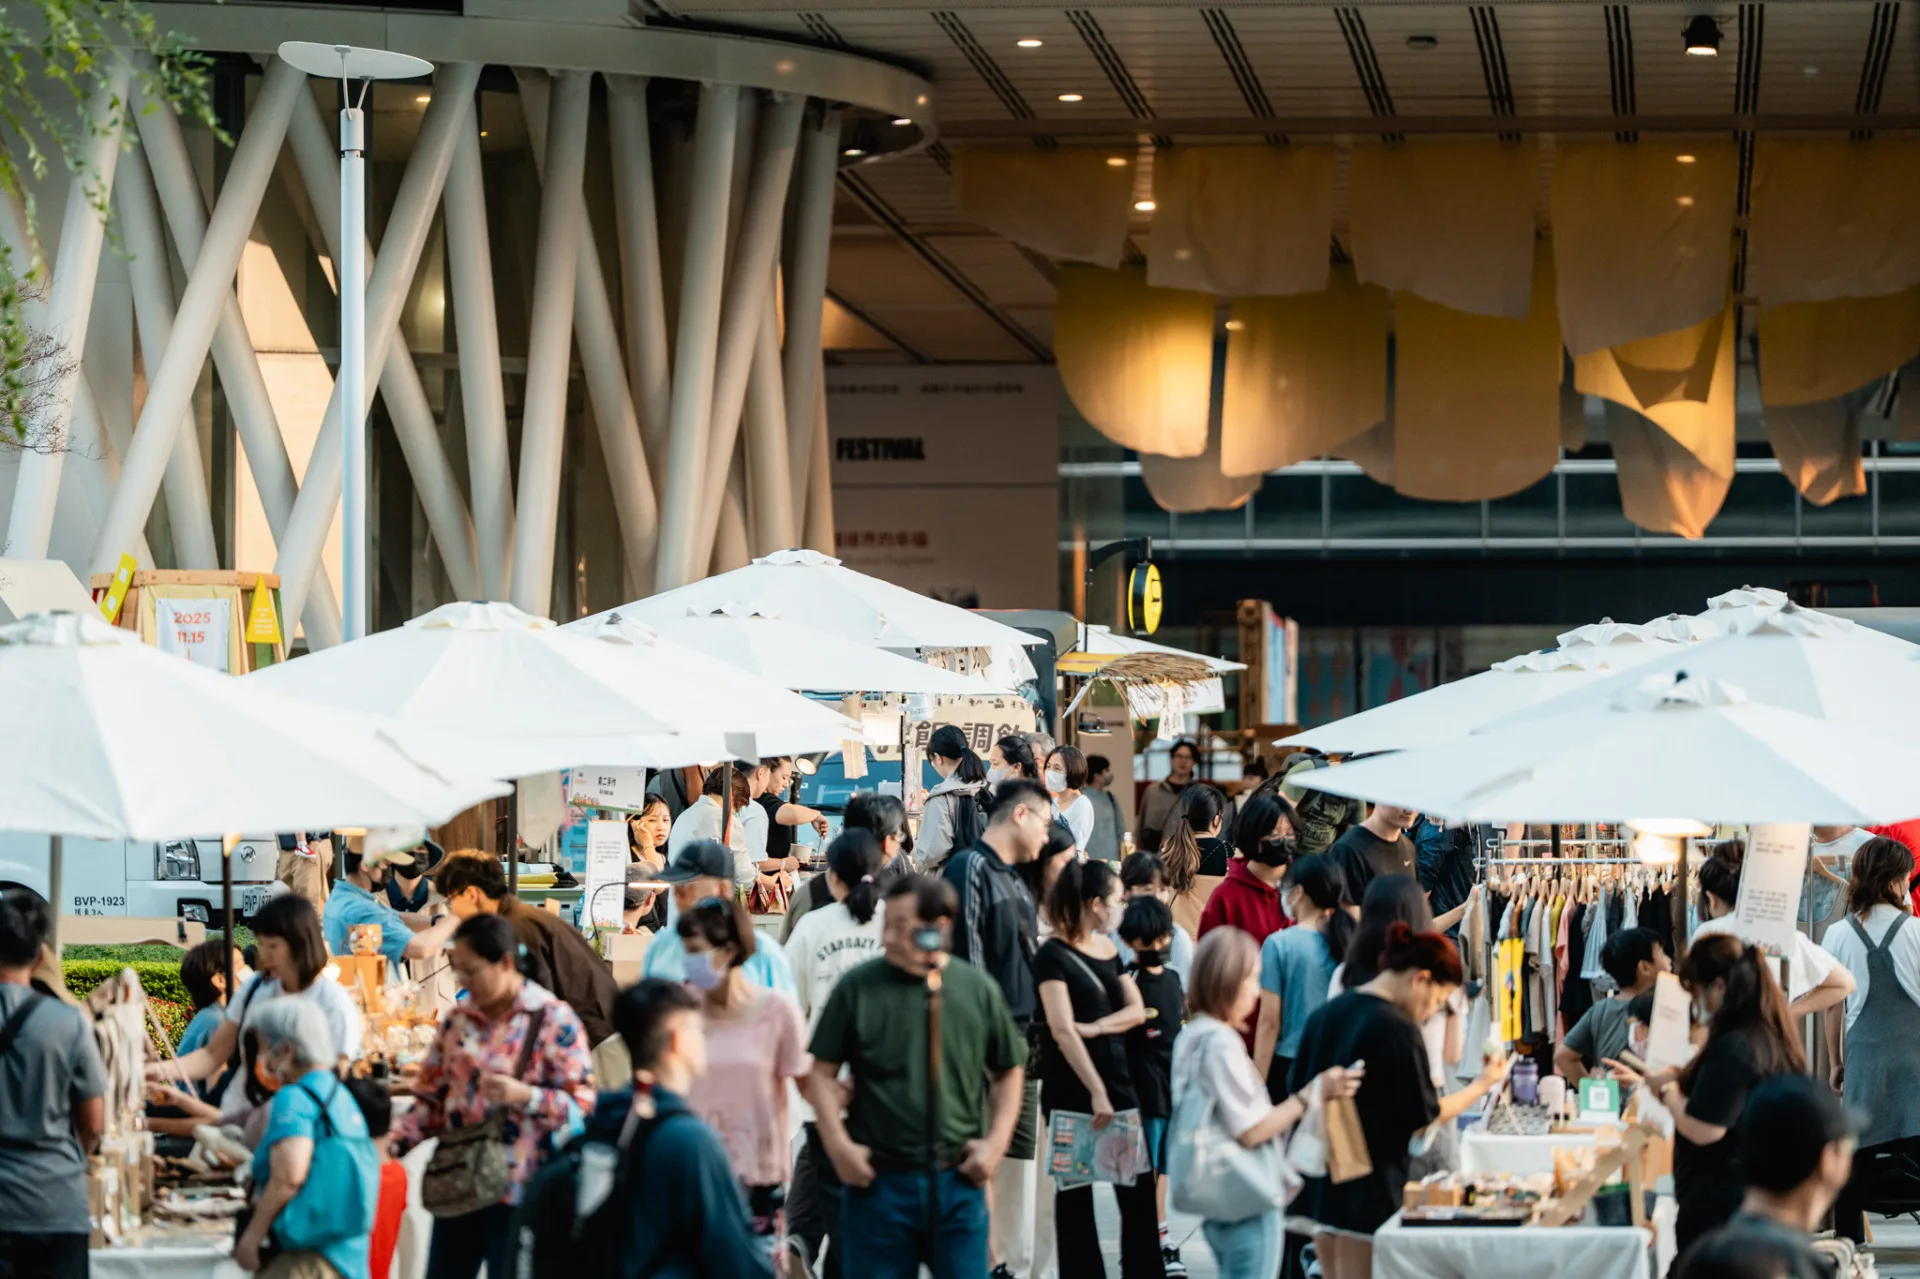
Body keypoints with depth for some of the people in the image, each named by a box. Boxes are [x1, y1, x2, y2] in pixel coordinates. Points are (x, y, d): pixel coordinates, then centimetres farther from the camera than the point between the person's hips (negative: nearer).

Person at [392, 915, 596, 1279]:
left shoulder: (554, 1020, -7)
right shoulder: (456, 1019, 9)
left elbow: (583, 1106, -10)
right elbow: (431, 1100, 13)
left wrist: (525, 1096, -24)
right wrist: (394, 1142, -3)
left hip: (519, 1192, -5)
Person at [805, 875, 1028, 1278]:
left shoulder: (978, 989, 1)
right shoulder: (858, 988, -4)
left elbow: (1009, 1071, 13)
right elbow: (823, 1071, 3)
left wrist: (996, 1141, 2)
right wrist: (838, 1144, -6)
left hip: (958, 1183, 1)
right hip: (878, 1181, -1)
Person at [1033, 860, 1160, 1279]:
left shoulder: (1108, 949, 11)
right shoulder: (1053, 956, -11)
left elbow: (1136, 1009, 5)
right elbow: (1062, 1029, -18)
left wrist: (1095, 1027, -14)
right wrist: (1096, 1092, -23)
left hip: (1116, 1076, 6)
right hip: (1071, 1087, -6)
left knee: (1138, 1187, 3)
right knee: (1075, 1189, 3)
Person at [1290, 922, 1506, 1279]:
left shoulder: (1324, 1014, 7)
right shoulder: (1398, 1029, -16)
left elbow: (1297, 1090, 14)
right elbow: (1424, 1118, -11)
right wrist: (1482, 1085, 0)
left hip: (1319, 1183, 8)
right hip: (1369, 1191, -8)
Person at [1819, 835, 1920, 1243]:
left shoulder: (1838, 935, 2)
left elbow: (1833, 1006, 9)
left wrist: (1836, 1063, 18)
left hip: (1863, 1053, 2)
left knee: (1856, 1156, 9)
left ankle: (1849, 1244, 12)